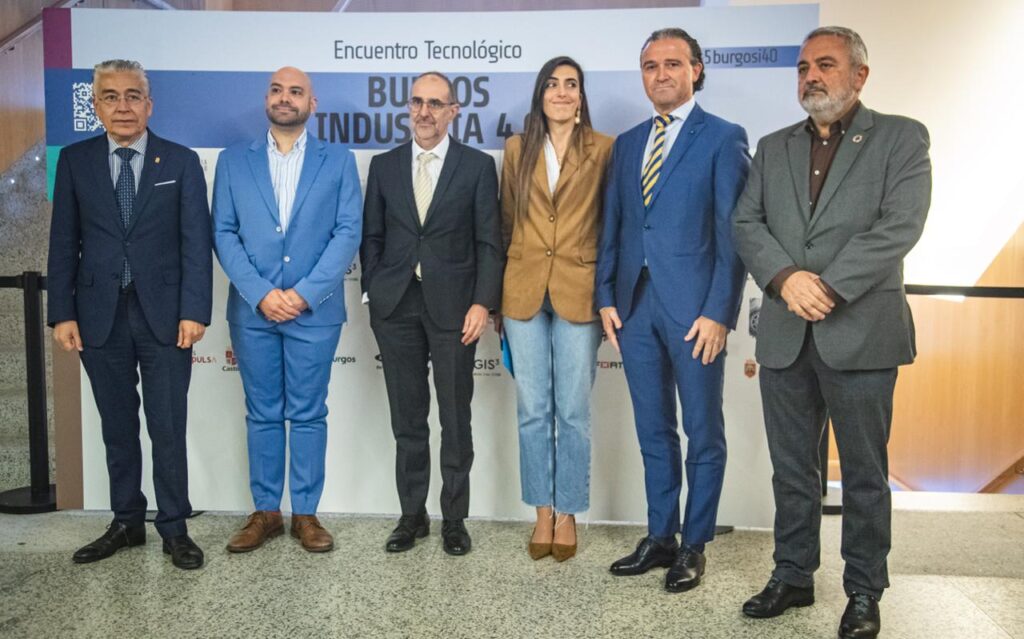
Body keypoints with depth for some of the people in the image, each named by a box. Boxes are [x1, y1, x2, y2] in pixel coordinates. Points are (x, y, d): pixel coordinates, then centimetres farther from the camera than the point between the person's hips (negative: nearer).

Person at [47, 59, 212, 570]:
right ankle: (126, 522, 26)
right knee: (117, 427, 12)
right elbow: (63, 242, 6)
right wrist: (62, 313, -1)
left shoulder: (181, 161, 2)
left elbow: (196, 241, -3)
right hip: (99, 316, 2)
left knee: (168, 428, 3)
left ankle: (174, 528, 16)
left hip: (165, 315, -2)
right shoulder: (74, 161, 7)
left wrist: (194, 311, -10)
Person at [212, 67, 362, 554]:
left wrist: (305, 293, -12)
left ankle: (306, 513, 17)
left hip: (314, 309, -1)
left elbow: (348, 232, -2)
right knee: (262, 415, 9)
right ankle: (265, 512, 21)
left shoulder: (338, 161, 6)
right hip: (252, 310, 2)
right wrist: (261, 293, -10)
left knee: (308, 414, 5)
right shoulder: (233, 161, 9)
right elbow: (224, 233, 3)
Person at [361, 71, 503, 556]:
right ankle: (412, 515, 22)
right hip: (395, 307, 3)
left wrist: (482, 302, -10)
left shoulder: (477, 166, 2)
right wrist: (373, 294, 4)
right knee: (407, 419, 10)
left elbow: (489, 242, -2)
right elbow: (371, 236, 12)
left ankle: (454, 519, 19)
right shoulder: (384, 165, 10)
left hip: (452, 306, -2)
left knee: (455, 420, 6)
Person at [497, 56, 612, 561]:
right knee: (533, 410, 7)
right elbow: (505, 222, 12)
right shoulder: (517, 149, 9)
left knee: (573, 410, 4)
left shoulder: (603, 150, 2)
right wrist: (496, 296, 9)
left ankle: (567, 513, 18)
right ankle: (542, 511, 21)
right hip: (523, 291, 2)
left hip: (578, 292, -2)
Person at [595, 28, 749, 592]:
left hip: (694, 307, -5)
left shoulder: (723, 138, -2)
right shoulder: (627, 143, 15)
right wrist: (606, 296, 5)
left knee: (703, 432, 6)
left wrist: (719, 312, -14)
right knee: (653, 430, 13)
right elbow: (611, 227, 14)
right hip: (635, 306, 5)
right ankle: (659, 537, 26)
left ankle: (694, 546, 20)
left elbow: (733, 233, -8)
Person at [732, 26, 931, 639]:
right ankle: (793, 577, 27)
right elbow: (747, 223, 5)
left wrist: (827, 288, -18)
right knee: (792, 468, 13)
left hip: (861, 331, -4)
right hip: (784, 335, 4)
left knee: (865, 473, 7)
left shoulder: (902, 138, 3)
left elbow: (899, 226, -10)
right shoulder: (775, 147, 15)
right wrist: (786, 278, -13)